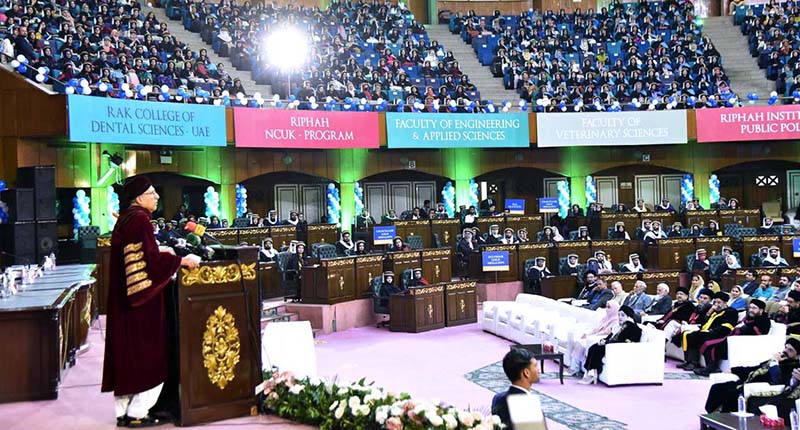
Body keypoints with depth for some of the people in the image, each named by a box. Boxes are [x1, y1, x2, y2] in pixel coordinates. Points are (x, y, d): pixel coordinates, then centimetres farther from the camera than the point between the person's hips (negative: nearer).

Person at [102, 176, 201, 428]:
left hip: (124, 298, 10)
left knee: (128, 354, 13)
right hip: (144, 298, -10)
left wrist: (161, 254, 23)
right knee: (148, 357, -1)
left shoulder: (126, 219, 14)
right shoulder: (139, 219, -15)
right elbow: (150, 258, -21)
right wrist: (181, 260, -13)